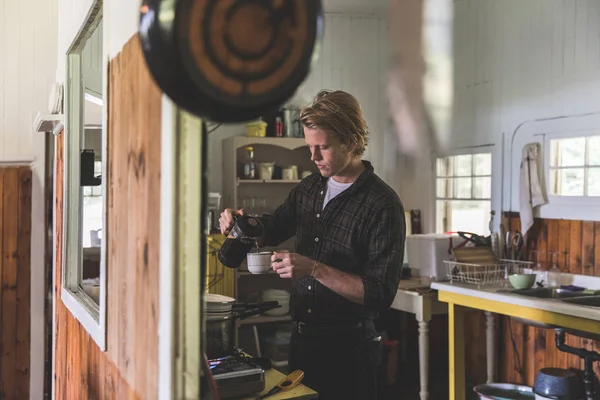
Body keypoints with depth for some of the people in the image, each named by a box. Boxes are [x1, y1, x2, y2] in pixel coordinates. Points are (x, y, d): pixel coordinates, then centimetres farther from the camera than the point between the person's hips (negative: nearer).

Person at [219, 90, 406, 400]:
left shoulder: (383, 205, -16)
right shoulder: (309, 188, 5)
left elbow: (380, 295, -20)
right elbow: (273, 229, 20)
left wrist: (314, 269, -26)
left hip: (347, 347, -6)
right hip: (301, 338, 6)